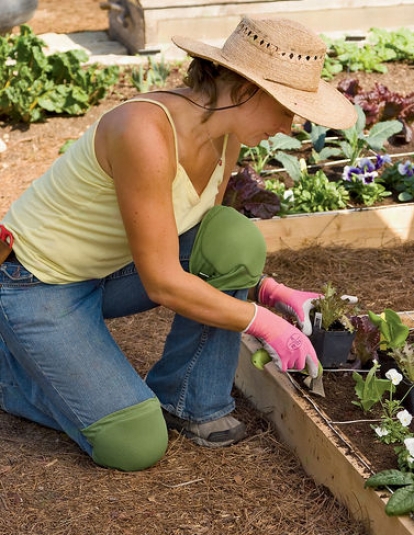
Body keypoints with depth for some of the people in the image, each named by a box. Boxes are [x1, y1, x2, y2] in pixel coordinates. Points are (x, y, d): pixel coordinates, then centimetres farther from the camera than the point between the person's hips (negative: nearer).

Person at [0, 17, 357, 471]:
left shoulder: (225, 134, -7)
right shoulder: (145, 132, -34)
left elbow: (212, 248, 9)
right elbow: (162, 283, -29)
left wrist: (270, 292, -3)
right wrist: (263, 322, -20)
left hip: (110, 268, 7)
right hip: (39, 284, -7)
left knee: (235, 238, -18)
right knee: (138, 445, -12)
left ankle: (186, 402, 0)